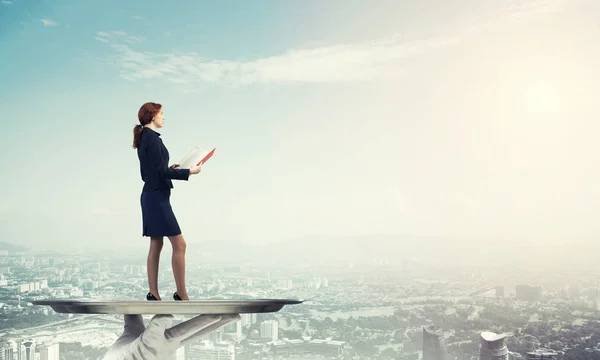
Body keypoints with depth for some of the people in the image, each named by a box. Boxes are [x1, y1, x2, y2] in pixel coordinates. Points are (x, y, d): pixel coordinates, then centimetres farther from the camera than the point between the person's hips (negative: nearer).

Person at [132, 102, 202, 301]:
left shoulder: (144, 139, 14)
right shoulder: (152, 138, -15)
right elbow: (161, 172, -19)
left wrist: (169, 168, 14)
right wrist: (189, 171, -12)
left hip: (151, 196, 10)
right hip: (157, 197, -10)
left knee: (156, 245, 10)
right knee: (179, 244, -6)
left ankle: (153, 294, 13)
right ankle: (181, 294, -2)